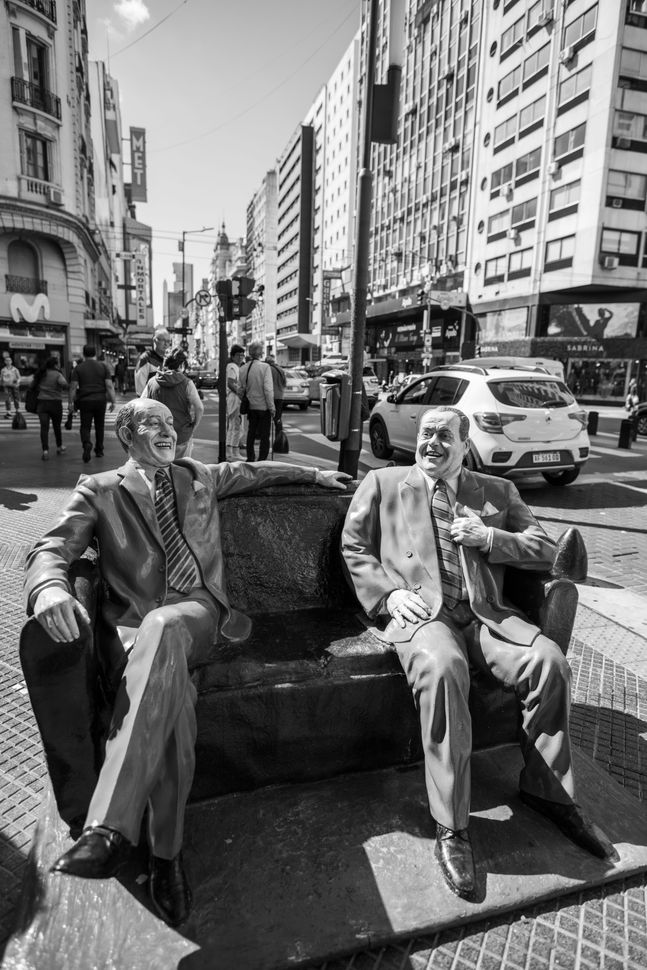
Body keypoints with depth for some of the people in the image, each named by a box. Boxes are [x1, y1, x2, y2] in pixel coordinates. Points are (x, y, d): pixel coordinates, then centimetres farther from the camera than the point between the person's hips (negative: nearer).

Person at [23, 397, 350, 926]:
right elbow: (51, 548, 1)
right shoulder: (98, 490, 13)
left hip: (196, 614, 1)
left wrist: (316, 475, 39)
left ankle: (110, 826, -41)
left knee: (162, 628, -37)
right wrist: (50, 587, -23)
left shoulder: (201, 477, 23)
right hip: (132, 622, 0)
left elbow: (256, 472, 37)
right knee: (171, 687, -35)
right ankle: (167, 854, -23)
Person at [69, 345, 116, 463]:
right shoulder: (103, 366, 3)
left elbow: (73, 387, -2)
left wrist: (71, 402, 5)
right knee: (99, 426, 13)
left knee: (85, 426, 3)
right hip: (100, 400, 1)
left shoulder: (78, 368, 2)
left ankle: (87, 444, -24)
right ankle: (99, 450, 21)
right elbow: (109, 386, -1)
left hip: (85, 400, -1)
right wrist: (113, 401, 2)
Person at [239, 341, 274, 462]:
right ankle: (262, 460, 4)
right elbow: (268, 389, -17)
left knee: (251, 433, 15)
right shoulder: (265, 367, -14)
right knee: (264, 435, 4)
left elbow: (242, 388, 5)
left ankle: (250, 459, 21)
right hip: (263, 406, -5)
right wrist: (272, 407, -10)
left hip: (251, 406, 5)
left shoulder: (243, 369, 1)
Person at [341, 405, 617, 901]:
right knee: (443, 670, -34)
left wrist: (489, 538, -3)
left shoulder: (497, 492, 20)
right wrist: (389, 593, -6)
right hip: (420, 612, -2)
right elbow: (354, 547, 10)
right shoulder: (383, 484, 15)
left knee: (550, 661, -22)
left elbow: (546, 551, 14)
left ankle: (547, 789, 3)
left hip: (485, 613, 3)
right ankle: (451, 828, -19)